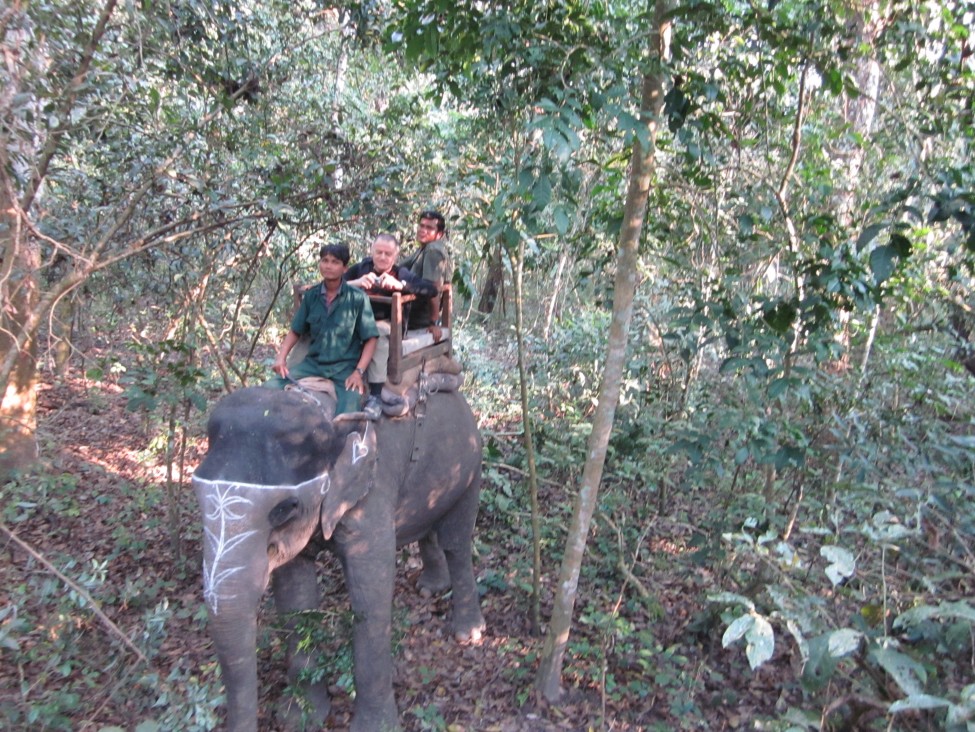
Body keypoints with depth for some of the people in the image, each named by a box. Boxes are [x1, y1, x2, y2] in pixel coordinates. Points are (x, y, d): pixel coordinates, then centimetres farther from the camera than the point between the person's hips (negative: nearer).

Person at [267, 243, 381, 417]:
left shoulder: (357, 298, -6)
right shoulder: (310, 295, 6)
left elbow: (370, 339, -4)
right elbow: (296, 331, 13)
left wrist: (359, 371, -14)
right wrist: (281, 357, -4)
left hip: (346, 367, -4)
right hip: (313, 364, 4)